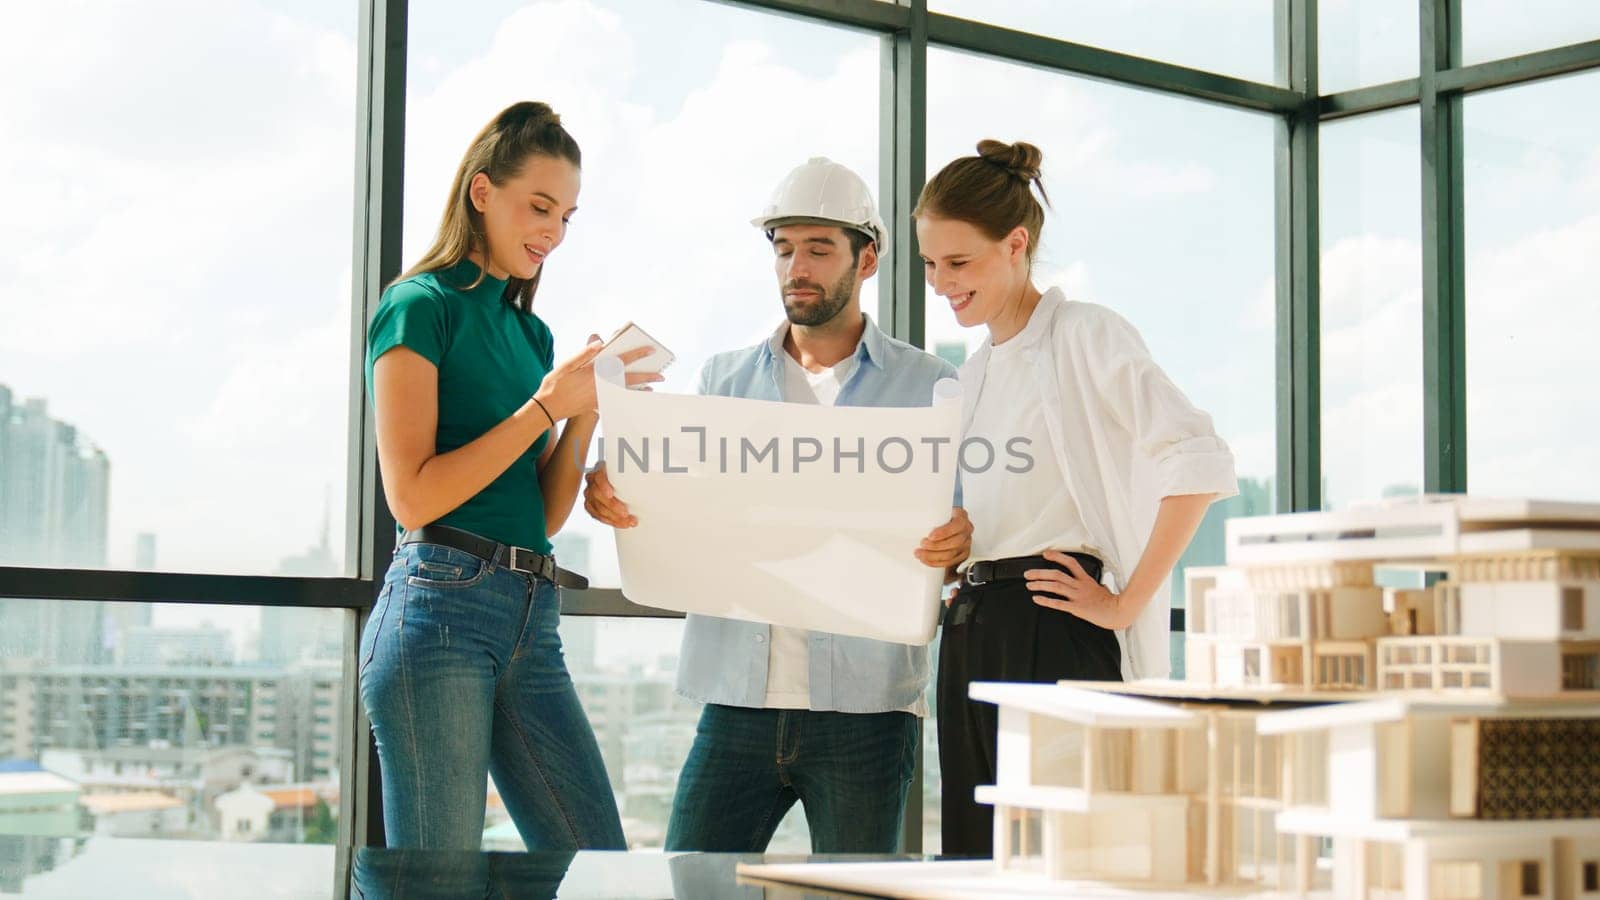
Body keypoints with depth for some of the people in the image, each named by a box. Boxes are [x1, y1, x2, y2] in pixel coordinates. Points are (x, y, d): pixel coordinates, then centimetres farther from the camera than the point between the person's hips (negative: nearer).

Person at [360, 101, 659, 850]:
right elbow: (412, 496, -10)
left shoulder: (533, 333, 20)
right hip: (441, 608, -7)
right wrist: (544, 406, -10)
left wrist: (586, 412, 3)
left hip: (532, 623, 7)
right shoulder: (422, 305, -1)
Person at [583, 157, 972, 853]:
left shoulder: (930, 389, 6)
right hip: (737, 697, 2)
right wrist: (611, 496, -10)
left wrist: (957, 547, -20)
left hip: (865, 708, -2)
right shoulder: (724, 380, 15)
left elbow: (962, 537, 4)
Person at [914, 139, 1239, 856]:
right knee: (977, 856, 7)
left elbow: (1200, 462, -18)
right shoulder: (973, 374, 19)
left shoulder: (1086, 335, -5)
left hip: (1055, 634, -8)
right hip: (972, 635, 8)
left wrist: (1126, 603, -17)